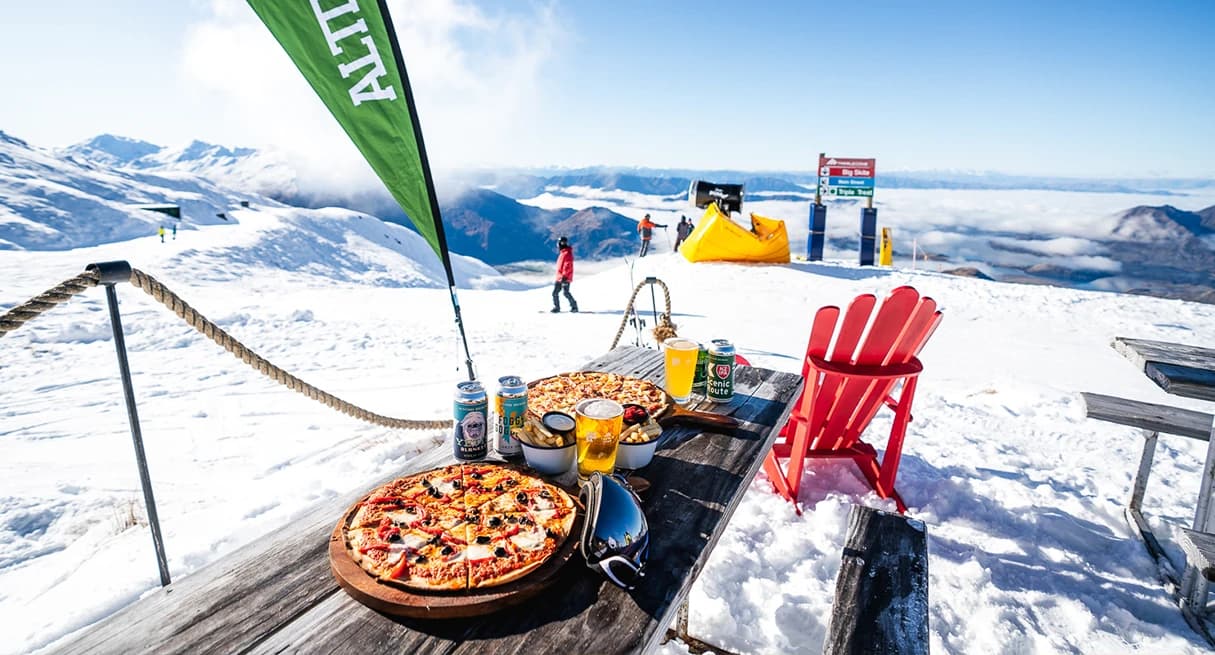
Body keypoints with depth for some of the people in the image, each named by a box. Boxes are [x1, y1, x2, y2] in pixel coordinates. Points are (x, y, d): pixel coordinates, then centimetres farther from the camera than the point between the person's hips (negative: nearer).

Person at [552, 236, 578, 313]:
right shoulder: (562, 253, 18)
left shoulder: (567, 253, -13)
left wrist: (564, 276, -25)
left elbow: (568, 266, -21)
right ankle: (557, 307, 14)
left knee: (566, 293, -10)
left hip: (565, 278, -10)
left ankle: (574, 306, 0)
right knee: (555, 293, 7)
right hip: (559, 278, 10)